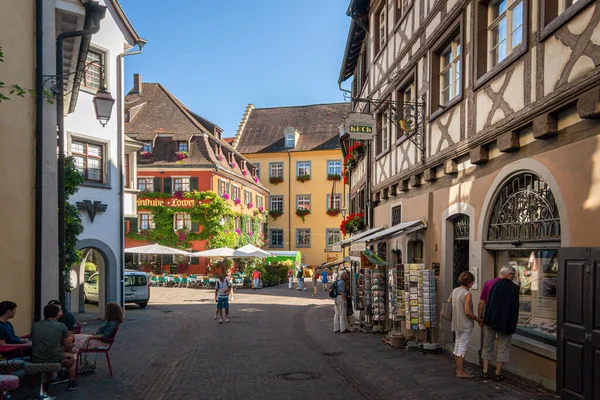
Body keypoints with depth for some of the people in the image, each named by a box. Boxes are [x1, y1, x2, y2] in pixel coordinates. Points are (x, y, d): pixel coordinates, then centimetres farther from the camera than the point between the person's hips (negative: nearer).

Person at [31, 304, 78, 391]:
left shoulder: (35, 326, 6)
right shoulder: (61, 326, -4)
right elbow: (68, 346, 3)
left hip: (35, 360, 4)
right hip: (55, 360, -3)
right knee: (72, 358, 28)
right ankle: (72, 384, 34)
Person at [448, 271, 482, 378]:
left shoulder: (454, 291, 5)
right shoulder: (467, 294, -18)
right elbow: (467, 312, -21)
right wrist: (478, 319, -9)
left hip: (456, 323, 8)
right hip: (466, 324, -8)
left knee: (457, 344, 16)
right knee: (462, 347, -1)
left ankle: (458, 369, 27)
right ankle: (460, 371, 4)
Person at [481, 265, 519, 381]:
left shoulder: (492, 284, -3)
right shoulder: (514, 288, -7)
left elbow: (486, 303, 1)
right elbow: (515, 308, -6)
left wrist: (484, 319, 11)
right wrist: (512, 326, -1)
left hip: (490, 321, 2)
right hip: (505, 322, -2)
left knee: (487, 346, 13)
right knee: (503, 347, 10)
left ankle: (485, 372, 14)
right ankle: (498, 373, 11)